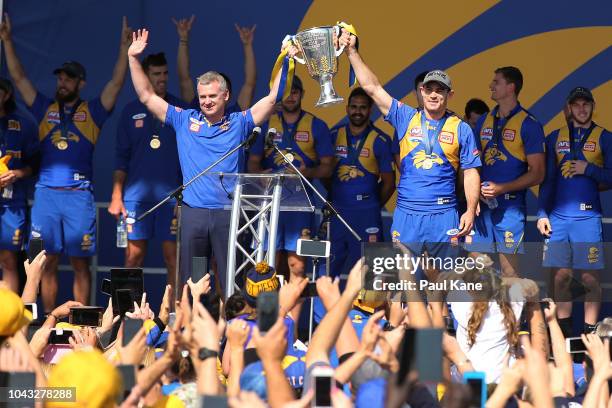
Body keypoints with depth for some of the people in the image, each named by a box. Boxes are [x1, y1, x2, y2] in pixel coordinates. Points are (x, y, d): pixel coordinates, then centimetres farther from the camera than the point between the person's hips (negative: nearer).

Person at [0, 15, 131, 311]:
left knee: (80, 262, 0)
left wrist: (125, 47, -7)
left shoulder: (91, 112, 8)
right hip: (46, 194, 2)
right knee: (48, 261, 4)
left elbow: (116, 82, 1)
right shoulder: (45, 109, 14)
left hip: (79, 195, -2)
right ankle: (49, 318, 8)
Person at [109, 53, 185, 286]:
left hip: (171, 194, -1)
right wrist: (117, 195, 2)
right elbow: (121, 157, 10)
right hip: (137, 194, 1)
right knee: (133, 255, 0)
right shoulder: (132, 111, 9)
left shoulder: (179, 109, 7)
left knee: (172, 255, -3)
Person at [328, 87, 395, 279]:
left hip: (366, 214, -3)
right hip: (336, 212, 3)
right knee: (332, 266, 4)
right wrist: (332, 198, 9)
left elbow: (388, 182, 4)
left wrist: (374, 206, 7)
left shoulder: (380, 141, -1)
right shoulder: (334, 136, 7)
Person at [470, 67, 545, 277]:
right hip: (481, 204, 5)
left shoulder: (529, 124, -4)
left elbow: (537, 173, -6)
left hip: (510, 206, -5)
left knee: (509, 272, -5)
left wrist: (501, 188, -15)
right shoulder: (484, 121, 14)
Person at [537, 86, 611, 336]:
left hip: (588, 216, -3)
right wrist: (542, 214, 7)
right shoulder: (555, 138, 13)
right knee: (561, 276, 3)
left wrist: (588, 169, -12)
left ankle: (590, 332, 3)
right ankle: (563, 329, 12)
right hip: (557, 216, 3)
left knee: (590, 278, -3)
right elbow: (547, 179, 14)